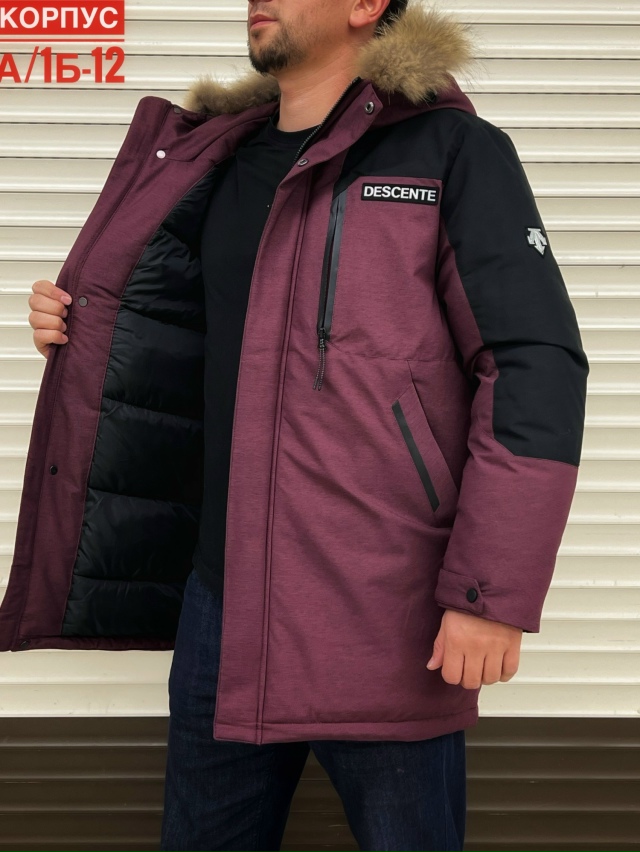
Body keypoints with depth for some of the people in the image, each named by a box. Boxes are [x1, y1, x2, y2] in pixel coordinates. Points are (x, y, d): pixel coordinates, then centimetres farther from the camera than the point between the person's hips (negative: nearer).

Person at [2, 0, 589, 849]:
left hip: (384, 624, -6)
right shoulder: (223, 165, 13)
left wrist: (491, 593, -17)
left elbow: (537, 366, -12)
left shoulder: (451, 151, -5)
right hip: (223, 603, 6)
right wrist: (81, 327, 9)